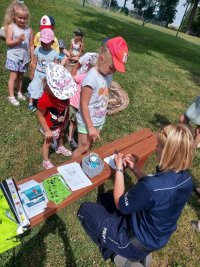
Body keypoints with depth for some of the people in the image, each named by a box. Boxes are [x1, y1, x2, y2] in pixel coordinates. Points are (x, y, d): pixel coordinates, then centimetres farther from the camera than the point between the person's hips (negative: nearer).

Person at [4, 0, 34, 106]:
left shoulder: (29, 30, 0)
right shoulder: (10, 27, -7)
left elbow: (31, 45, 4)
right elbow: (8, 42, -11)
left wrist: (32, 59, 3)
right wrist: (18, 40, -27)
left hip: (24, 57, 3)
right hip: (13, 56, -3)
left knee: (20, 76, 13)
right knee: (13, 76, -1)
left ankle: (19, 92, 29)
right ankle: (11, 96, 7)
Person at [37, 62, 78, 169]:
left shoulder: (63, 91, -22)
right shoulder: (45, 99, -39)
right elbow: (40, 115, -26)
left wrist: (66, 118, 5)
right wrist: (47, 130, -19)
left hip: (62, 122, 6)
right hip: (51, 126, -6)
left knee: (60, 135, 34)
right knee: (48, 142, 19)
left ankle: (60, 148, 67)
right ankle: (45, 162, 45)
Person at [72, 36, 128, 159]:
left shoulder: (108, 75, -3)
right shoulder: (92, 77, -26)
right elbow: (83, 105, -22)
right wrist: (90, 127, -20)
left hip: (100, 120, 7)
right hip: (87, 121, -7)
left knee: (90, 145, 21)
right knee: (83, 148, 8)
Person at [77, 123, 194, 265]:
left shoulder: (153, 186, -39)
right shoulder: (186, 178, -13)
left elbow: (120, 204, -20)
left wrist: (119, 168, -14)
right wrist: (135, 169, -5)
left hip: (137, 242, -7)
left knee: (85, 209, 5)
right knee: (105, 198, 19)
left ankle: (119, 253, 11)